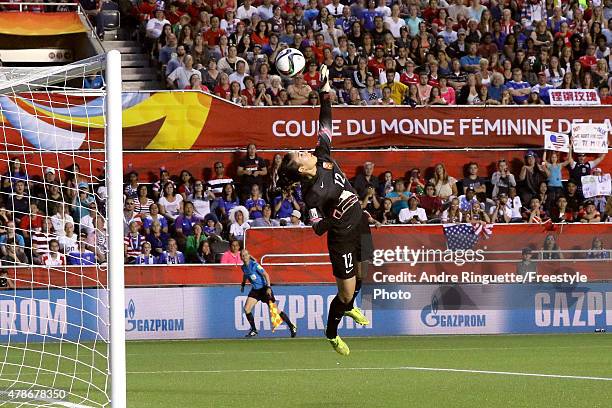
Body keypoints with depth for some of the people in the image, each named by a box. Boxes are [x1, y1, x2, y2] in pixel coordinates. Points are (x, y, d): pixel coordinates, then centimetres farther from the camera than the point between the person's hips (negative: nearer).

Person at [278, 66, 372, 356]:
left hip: (359, 226, 7)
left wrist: (325, 93, -5)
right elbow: (318, 228, -26)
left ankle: (350, 307, 53)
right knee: (346, 292, 2)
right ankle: (331, 335, 26)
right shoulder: (312, 194, -28)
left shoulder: (323, 157, -9)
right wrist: (339, 209, -32)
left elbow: (325, 123, -2)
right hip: (342, 237, -7)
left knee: (362, 275, 21)